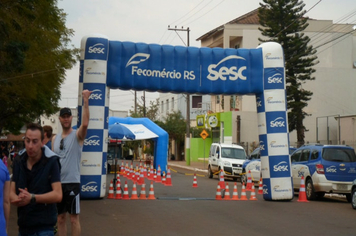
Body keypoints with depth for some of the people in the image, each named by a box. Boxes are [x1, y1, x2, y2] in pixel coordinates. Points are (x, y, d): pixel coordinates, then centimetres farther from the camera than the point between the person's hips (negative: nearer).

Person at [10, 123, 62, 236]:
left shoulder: (51, 161, -10)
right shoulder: (18, 161, 4)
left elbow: (58, 195, -15)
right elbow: (11, 192, 2)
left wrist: (31, 198, -25)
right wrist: (17, 199, -20)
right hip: (23, 225, 5)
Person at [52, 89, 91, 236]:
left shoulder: (77, 135, -4)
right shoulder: (55, 138, 11)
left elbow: (85, 124, -25)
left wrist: (85, 101, -29)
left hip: (72, 182, -5)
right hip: (57, 182, 5)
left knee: (74, 218, 0)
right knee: (61, 217, 12)